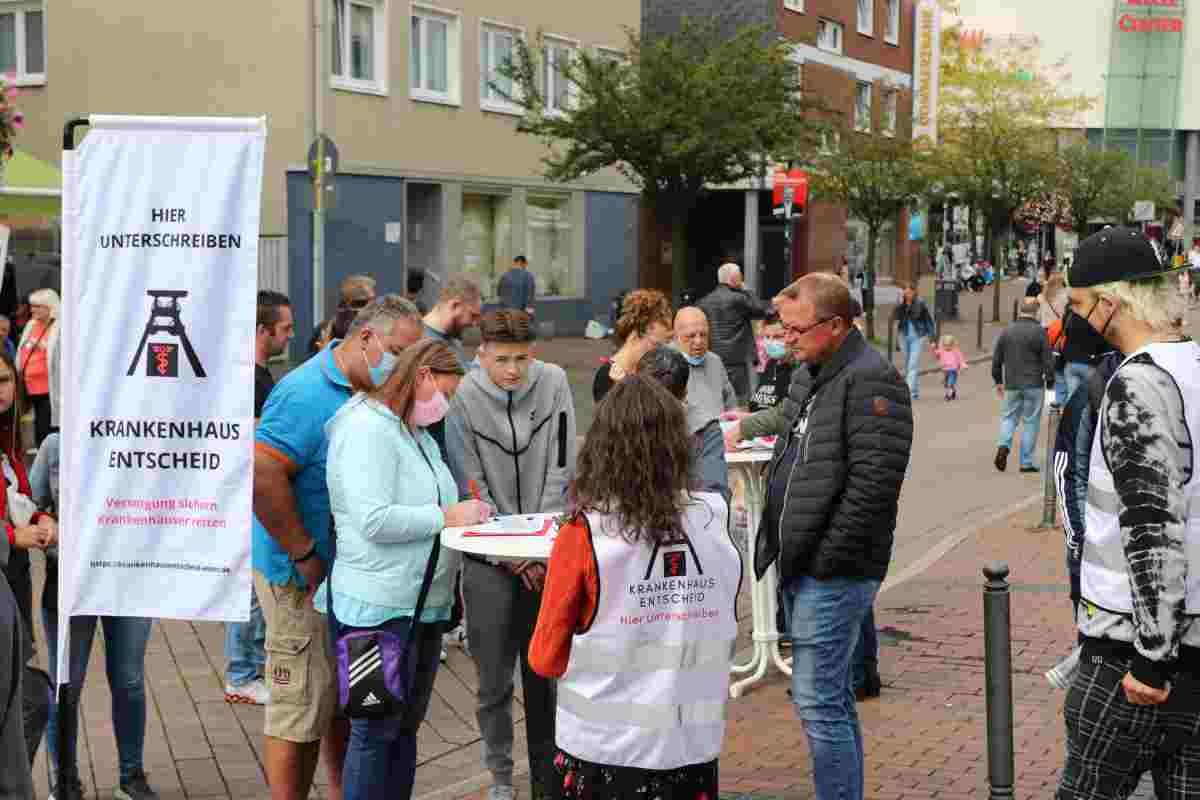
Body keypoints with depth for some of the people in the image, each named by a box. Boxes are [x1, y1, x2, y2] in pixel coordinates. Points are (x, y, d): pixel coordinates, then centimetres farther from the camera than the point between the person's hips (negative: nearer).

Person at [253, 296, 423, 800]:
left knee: (346, 702, 19)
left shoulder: (368, 394, 8)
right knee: (303, 708, -1)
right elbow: (260, 475, -29)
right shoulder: (307, 394, -21)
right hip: (304, 579, -9)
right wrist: (305, 555, -22)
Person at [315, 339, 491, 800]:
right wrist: (446, 517, -17)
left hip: (425, 605, 10)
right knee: (376, 732, -2)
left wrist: (468, 516, 5)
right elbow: (374, 520, -25)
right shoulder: (367, 428, -16)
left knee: (406, 727, 16)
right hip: (382, 607, -10)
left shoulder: (418, 434, 15)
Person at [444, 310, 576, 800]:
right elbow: (470, 488, -9)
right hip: (490, 558, -2)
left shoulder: (553, 384, -4)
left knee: (545, 669, 8)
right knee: (494, 673, 4)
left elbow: (561, 468, -2)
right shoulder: (463, 399, -12)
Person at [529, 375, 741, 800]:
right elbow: (722, 639, 8)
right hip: (694, 746, 2)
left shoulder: (583, 537, -14)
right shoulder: (714, 522, -6)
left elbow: (546, 659, -5)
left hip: (606, 748, -2)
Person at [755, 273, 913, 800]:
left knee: (817, 701, -7)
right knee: (832, 697, 17)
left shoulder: (871, 381, -16)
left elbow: (873, 483, -22)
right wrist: (775, 545, 16)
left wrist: (828, 559, -20)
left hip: (834, 573, -9)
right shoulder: (808, 374, 14)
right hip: (801, 567, 10)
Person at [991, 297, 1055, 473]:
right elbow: (1047, 360, -8)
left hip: (1011, 385, 3)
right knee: (1031, 422, 4)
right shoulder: (1039, 332, -8)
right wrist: (1050, 382, 4)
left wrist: (998, 381, 21)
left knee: (1008, 417, 15)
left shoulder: (1007, 331, 6)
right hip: (1033, 385, -3)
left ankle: (1003, 445, -12)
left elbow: (996, 359, 11)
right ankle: (1026, 462, 5)